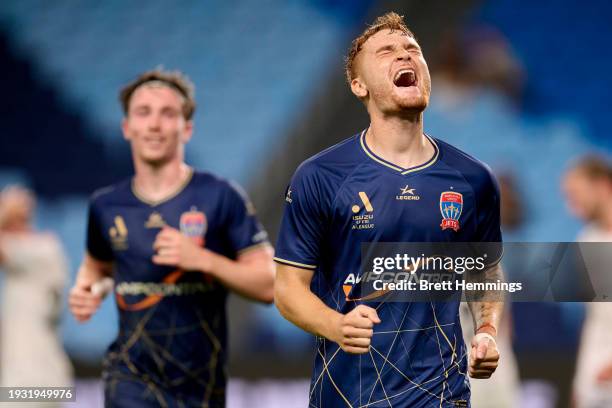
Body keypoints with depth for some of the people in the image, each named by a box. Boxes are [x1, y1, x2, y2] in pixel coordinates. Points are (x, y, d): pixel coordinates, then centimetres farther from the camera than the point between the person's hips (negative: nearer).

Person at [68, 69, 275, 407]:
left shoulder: (220, 198, -6)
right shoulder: (106, 206, 4)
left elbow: (268, 284, -8)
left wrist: (203, 259, -22)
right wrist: (83, 290, 2)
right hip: (132, 378, 0)